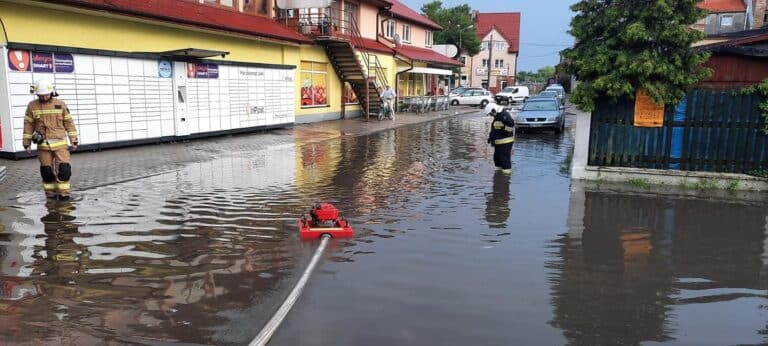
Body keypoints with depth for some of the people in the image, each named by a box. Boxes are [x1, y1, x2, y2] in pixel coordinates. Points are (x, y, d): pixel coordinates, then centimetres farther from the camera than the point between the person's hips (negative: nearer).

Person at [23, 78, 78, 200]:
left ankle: (63, 193, 2)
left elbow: (69, 123, 4)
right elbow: (28, 125, 6)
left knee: (64, 168, -9)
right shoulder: (32, 106, 2)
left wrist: (74, 140, 1)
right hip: (43, 145, 1)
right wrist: (27, 143, 5)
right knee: (47, 171, 5)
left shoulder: (60, 104, 1)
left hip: (60, 143, -1)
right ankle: (50, 193, 19)